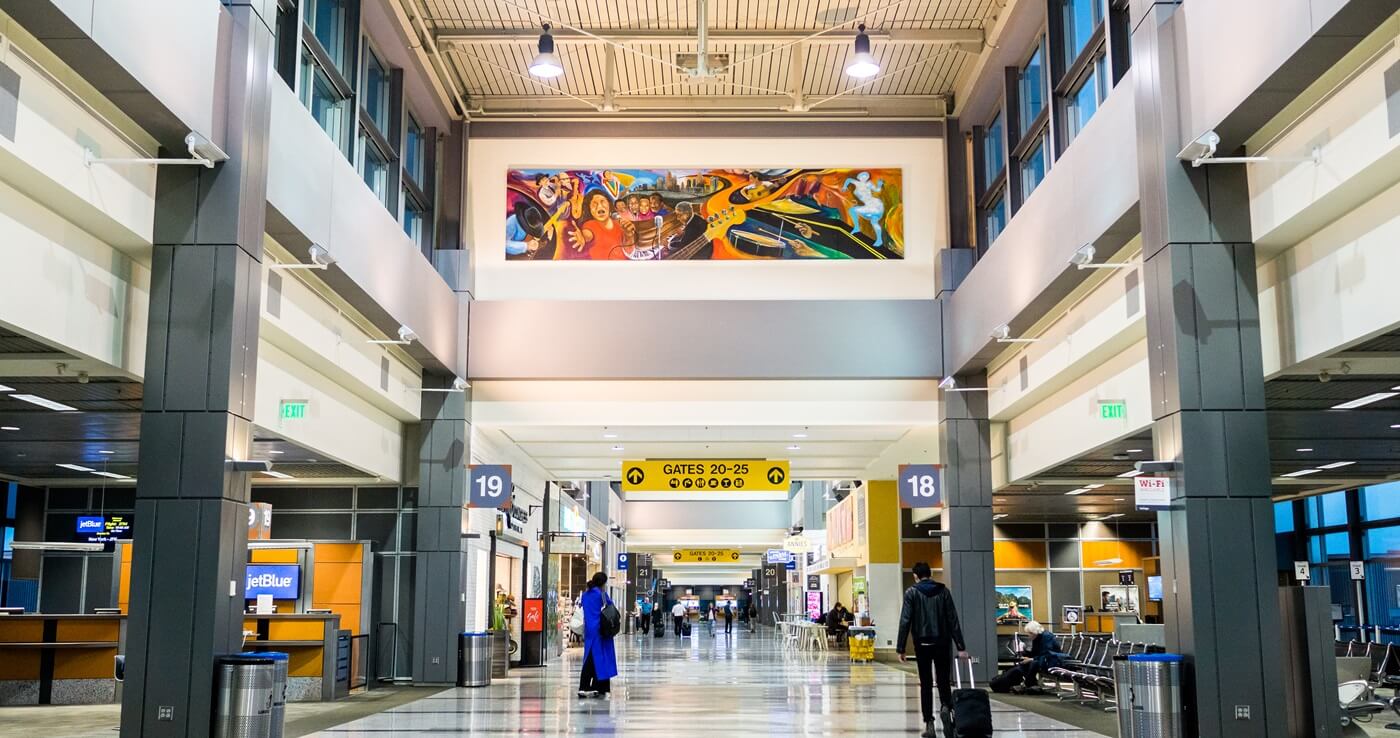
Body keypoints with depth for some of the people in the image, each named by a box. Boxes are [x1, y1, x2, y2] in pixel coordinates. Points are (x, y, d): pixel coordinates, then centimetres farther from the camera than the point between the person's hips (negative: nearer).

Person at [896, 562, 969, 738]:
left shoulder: (911, 593, 0)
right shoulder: (943, 591, 5)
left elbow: (905, 622, -7)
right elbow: (953, 620, 2)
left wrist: (900, 648, -5)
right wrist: (961, 647, 2)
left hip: (922, 644, -1)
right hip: (942, 642, 1)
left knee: (925, 684, 5)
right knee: (944, 680, 13)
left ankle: (929, 724, 2)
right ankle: (946, 706, -15)